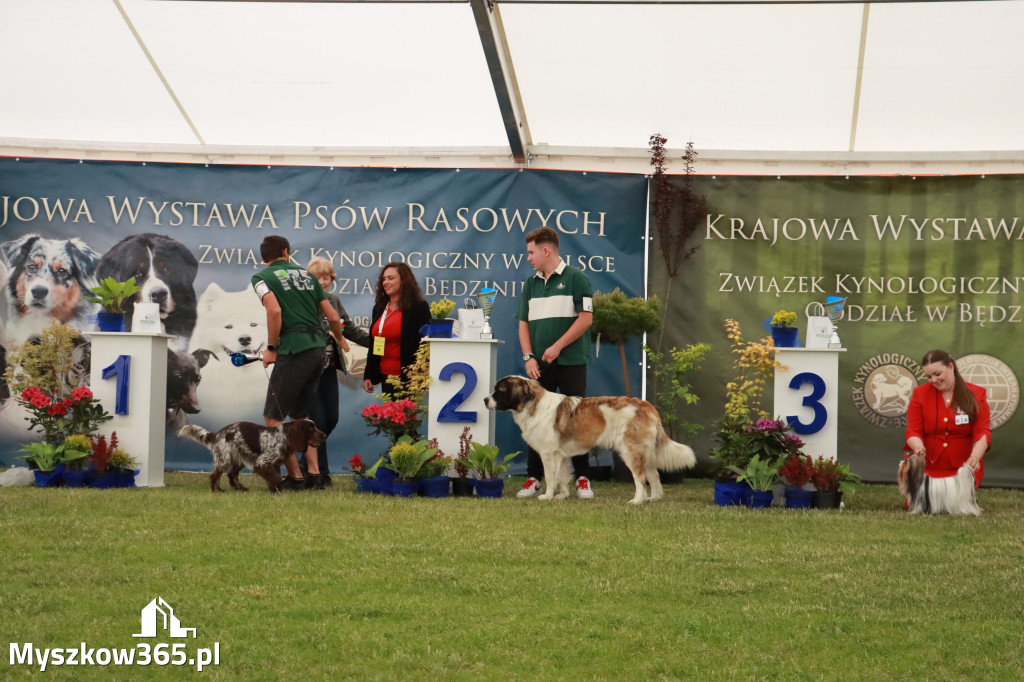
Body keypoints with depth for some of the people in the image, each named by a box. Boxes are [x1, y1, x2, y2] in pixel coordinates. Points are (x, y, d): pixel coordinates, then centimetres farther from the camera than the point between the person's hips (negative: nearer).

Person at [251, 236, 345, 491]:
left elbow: (274, 310, -17)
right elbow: (333, 317, 17)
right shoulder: (306, 275, 18)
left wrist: (271, 348, -7)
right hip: (318, 348, 6)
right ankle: (314, 474, 11)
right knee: (300, 416, 19)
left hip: (294, 350, -6)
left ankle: (295, 476, -2)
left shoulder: (261, 277, 2)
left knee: (273, 417, 2)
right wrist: (340, 341, 37)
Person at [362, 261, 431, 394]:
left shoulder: (419, 307, -4)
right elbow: (372, 345, 21)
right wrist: (368, 376, 16)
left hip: (408, 378, -6)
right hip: (386, 376, 6)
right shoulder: (379, 309, 16)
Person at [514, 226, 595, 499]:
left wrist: (557, 347, -12)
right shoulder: (531, 284, 13)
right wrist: (528, 357, -1)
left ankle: (583, 478, 6)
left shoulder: (576, 279, -3)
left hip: (571, 363, -5)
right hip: (539, 365, 5)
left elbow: (585, 318, -9)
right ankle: (534, 478, 10)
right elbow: (523, 323, 13)